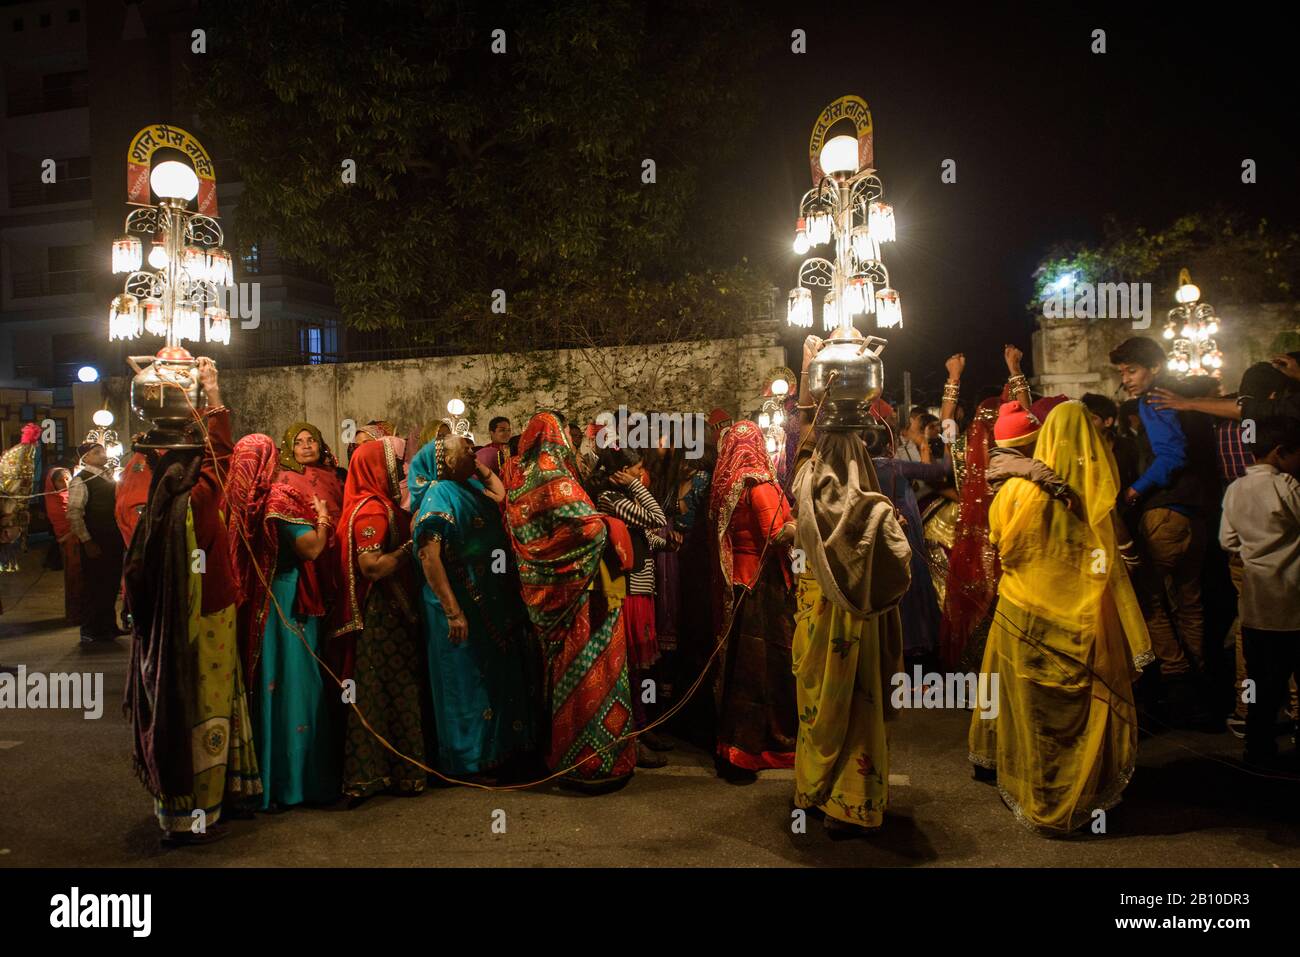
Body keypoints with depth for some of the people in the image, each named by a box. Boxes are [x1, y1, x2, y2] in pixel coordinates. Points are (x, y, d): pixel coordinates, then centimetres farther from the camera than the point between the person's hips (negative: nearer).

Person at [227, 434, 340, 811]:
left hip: (251, 606, 6)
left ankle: (261, 776, 25)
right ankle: (292, 778, 10)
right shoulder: (279, 497, -13)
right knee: (292, 683, 3)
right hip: (285, 604, -6)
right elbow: (311, 547, -18)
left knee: (261, 682, 14)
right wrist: (321, 518, 0)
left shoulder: (236, 500, 1)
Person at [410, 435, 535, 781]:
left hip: (490, 602, 9)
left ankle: (497, 748, 33)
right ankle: (470, 761, 18)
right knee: (468, 679, 3)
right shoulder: (438, 496, -17)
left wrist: (482, 468, 10)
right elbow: (429, 558, -24)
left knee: (498, 674, 18)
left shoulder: (470, 487, 6)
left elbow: (500, 496, 24)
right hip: (461, 605, -9)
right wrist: (452, 611, -27)